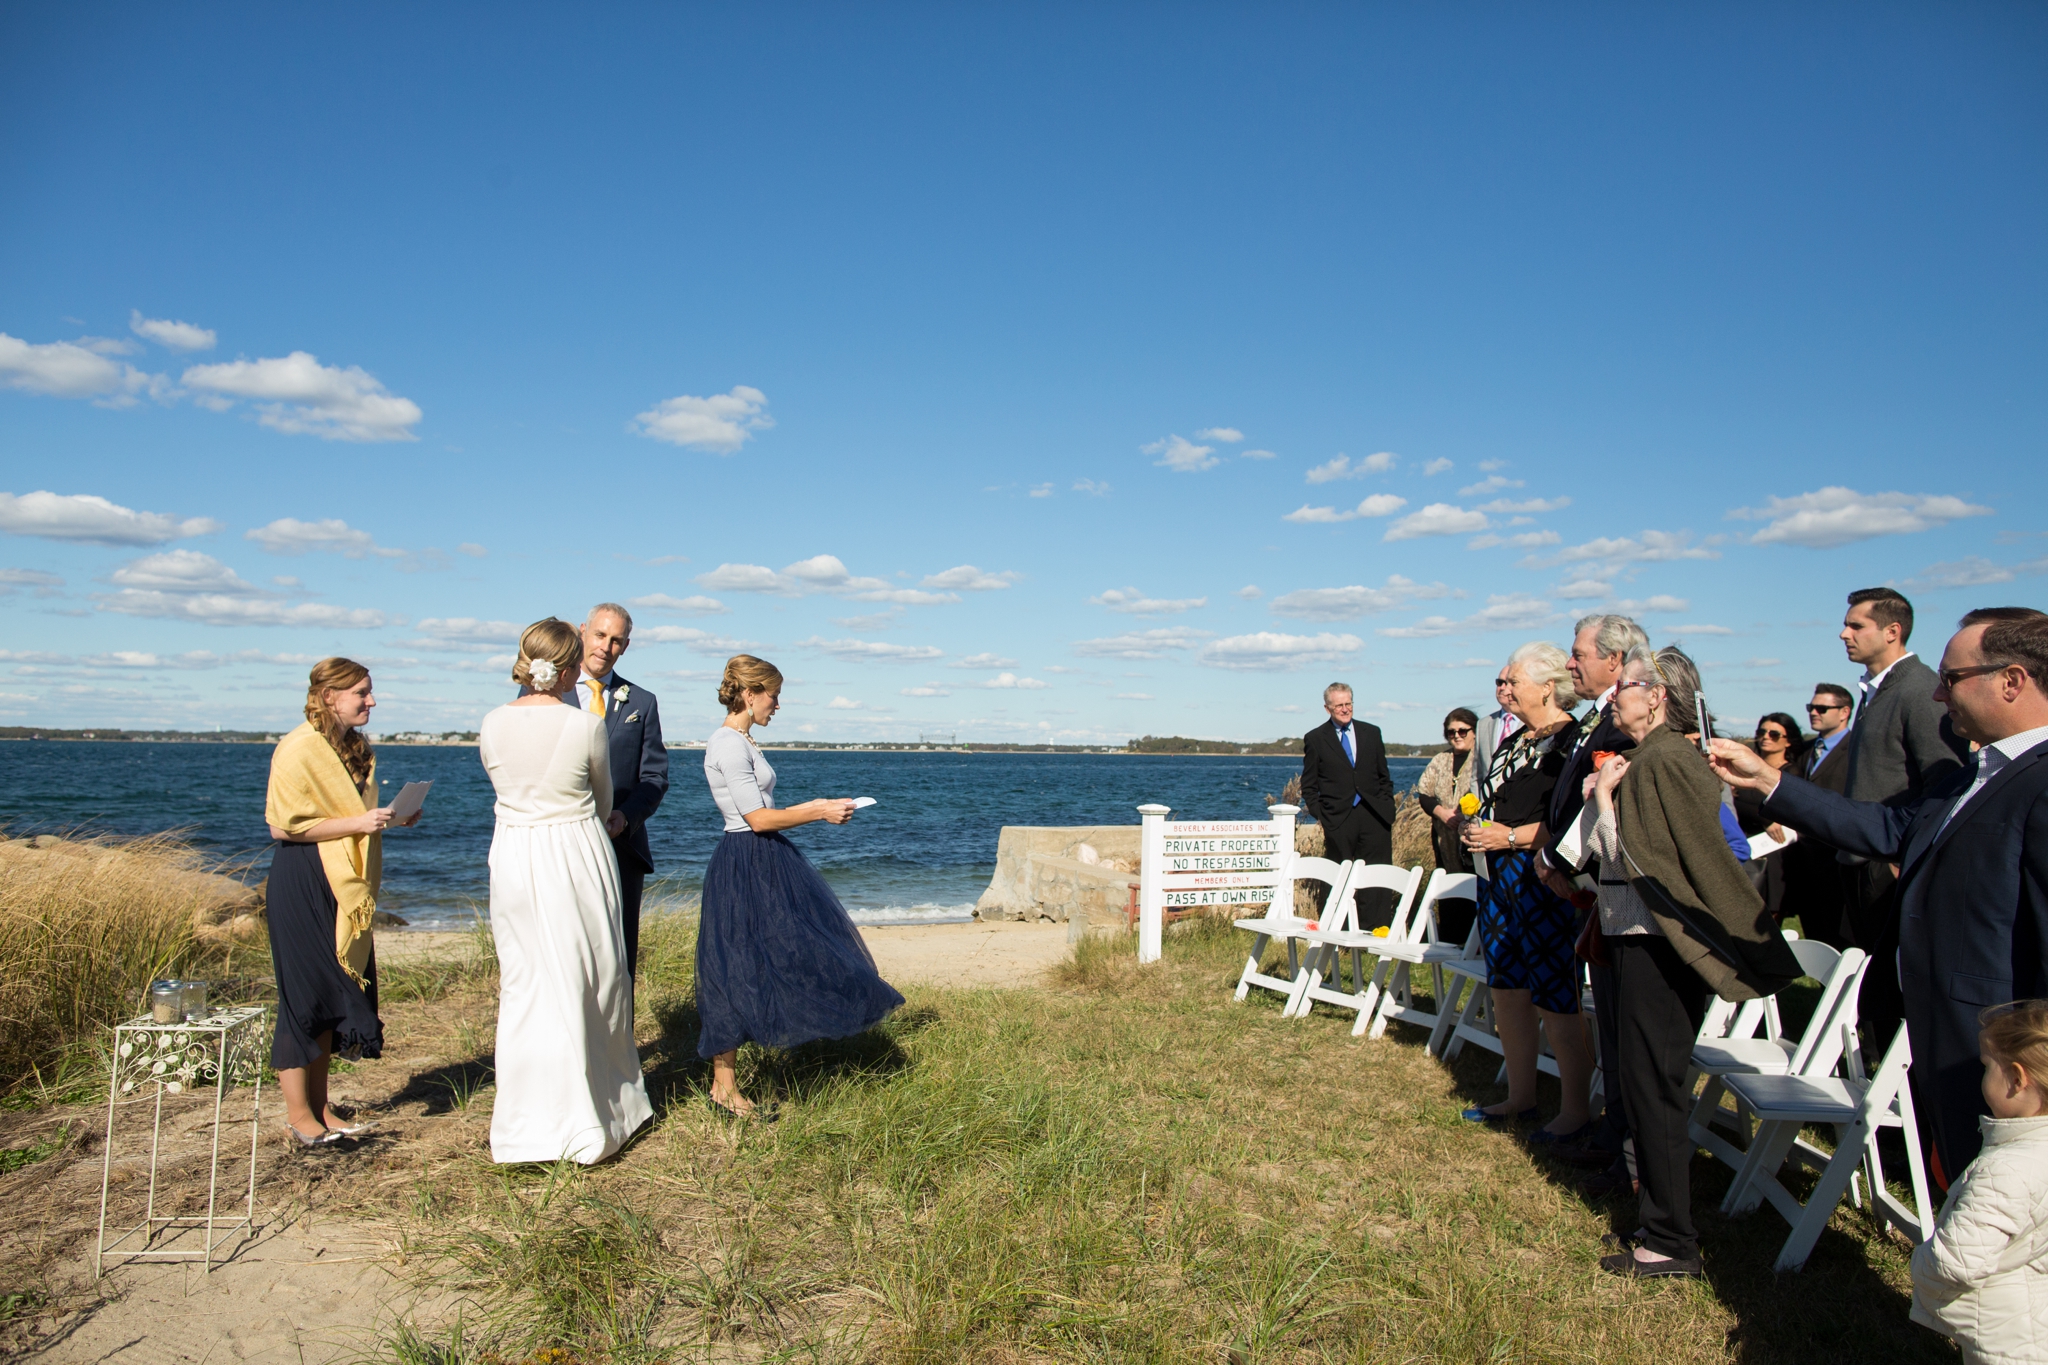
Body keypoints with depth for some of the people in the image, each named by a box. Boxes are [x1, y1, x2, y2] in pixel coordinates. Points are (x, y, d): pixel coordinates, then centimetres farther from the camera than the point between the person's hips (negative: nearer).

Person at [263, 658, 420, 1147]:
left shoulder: (356, 748, 12)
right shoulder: (297, 750, -13)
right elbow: (283, 826, -17)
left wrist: (392, 817, 6)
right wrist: (356, 823, -21)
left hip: (343, 888, 8)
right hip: (302, 885, -8)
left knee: (334, 992, 11)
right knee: (305, 993, -2)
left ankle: (319, 1106, 20)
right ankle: (297, 1112, 10)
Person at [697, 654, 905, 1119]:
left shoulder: (741, 741, 14)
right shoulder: (729, 744, -17)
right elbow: (758, 819, -19)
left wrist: (815, 809, 15)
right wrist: (818, 812, -13)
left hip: (764, 863, 11)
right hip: (746, 868, -11)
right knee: (736, 972, -3)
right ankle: (725, 1087, 7)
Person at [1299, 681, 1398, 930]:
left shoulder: (1371, 732, 11)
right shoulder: (1315, 739, 4)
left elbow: (1384, 776, 15)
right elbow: (1309, 785, 6)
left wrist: (1387, 807, 5)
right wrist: (1319, 816, -2)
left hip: (1374, 816, 2)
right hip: (1338, 820, -2)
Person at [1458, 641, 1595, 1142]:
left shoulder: (1574, 739, -12)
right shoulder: (1515, 740, 16)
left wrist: (1512, 837, -19)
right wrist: (1472, 827, 9)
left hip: (1544, 883, -9)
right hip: (1498, 880, 9)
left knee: (1556, 999, -2)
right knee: (1506, 991, 14)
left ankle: (1574, 1112, 11)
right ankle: (1520, 1096, 27)